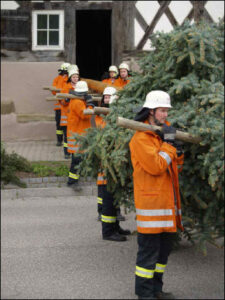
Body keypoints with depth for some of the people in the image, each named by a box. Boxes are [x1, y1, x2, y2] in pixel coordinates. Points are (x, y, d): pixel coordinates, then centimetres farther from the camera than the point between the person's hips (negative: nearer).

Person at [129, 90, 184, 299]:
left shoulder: (163, 132, 16)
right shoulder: (141, 138, -12)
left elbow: (175, 167, 20)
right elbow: (156, 166, -23)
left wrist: (177, 150, 1)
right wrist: (168, 143, -15)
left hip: (167, 201, 9)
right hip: (151, 201, -9)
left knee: (164, 247, 15)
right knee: (149, 248, -4)